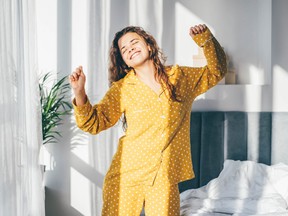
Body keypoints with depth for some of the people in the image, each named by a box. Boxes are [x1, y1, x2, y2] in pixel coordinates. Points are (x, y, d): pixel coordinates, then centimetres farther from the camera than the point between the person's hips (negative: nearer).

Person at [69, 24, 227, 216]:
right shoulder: (121, 89, 1)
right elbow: (95, 122, -2)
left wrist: (206, 40, -1)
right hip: (127, 175, -1)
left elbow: (217, 71, 15)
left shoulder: (181, 77, 8)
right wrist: (79, 93, -19)